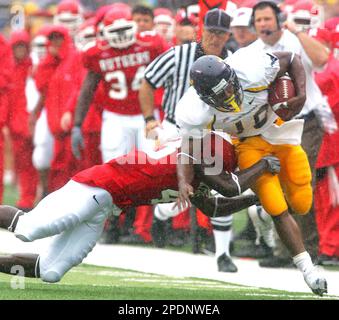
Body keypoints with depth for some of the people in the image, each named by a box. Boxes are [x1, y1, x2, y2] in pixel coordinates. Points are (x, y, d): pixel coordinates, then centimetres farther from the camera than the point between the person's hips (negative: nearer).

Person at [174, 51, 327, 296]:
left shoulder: (252, 70, -35)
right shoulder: (194, 114, -33)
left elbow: (292, 60, -16)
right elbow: (187, 152, -20)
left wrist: (301, 95, -29)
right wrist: (184, 183, -38)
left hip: (279, 128, 1)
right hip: (249, 144, -1)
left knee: (301, 205, 4)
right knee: (278, 211, -11)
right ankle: (307, 268, 3)